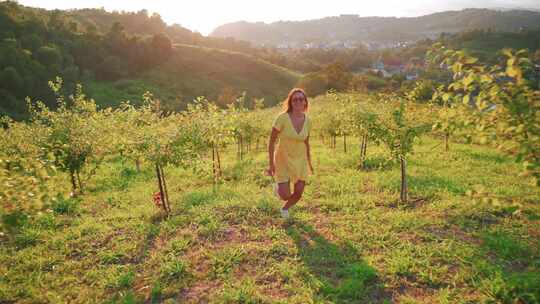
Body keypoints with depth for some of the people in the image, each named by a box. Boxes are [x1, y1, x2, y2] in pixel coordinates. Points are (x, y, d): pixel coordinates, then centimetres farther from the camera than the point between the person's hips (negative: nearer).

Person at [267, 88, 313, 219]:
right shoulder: (282, 118, -20)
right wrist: (271, 164, -14)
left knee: (298, 194, 5)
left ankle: (285, 208, 39)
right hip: (283, 160, -4)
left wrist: (309, 162, 15)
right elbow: (272, 141, -14)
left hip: (300, 161, 4)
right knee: (285, 196, -7)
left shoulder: (307, 120, -6)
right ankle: (277, 186, 31)